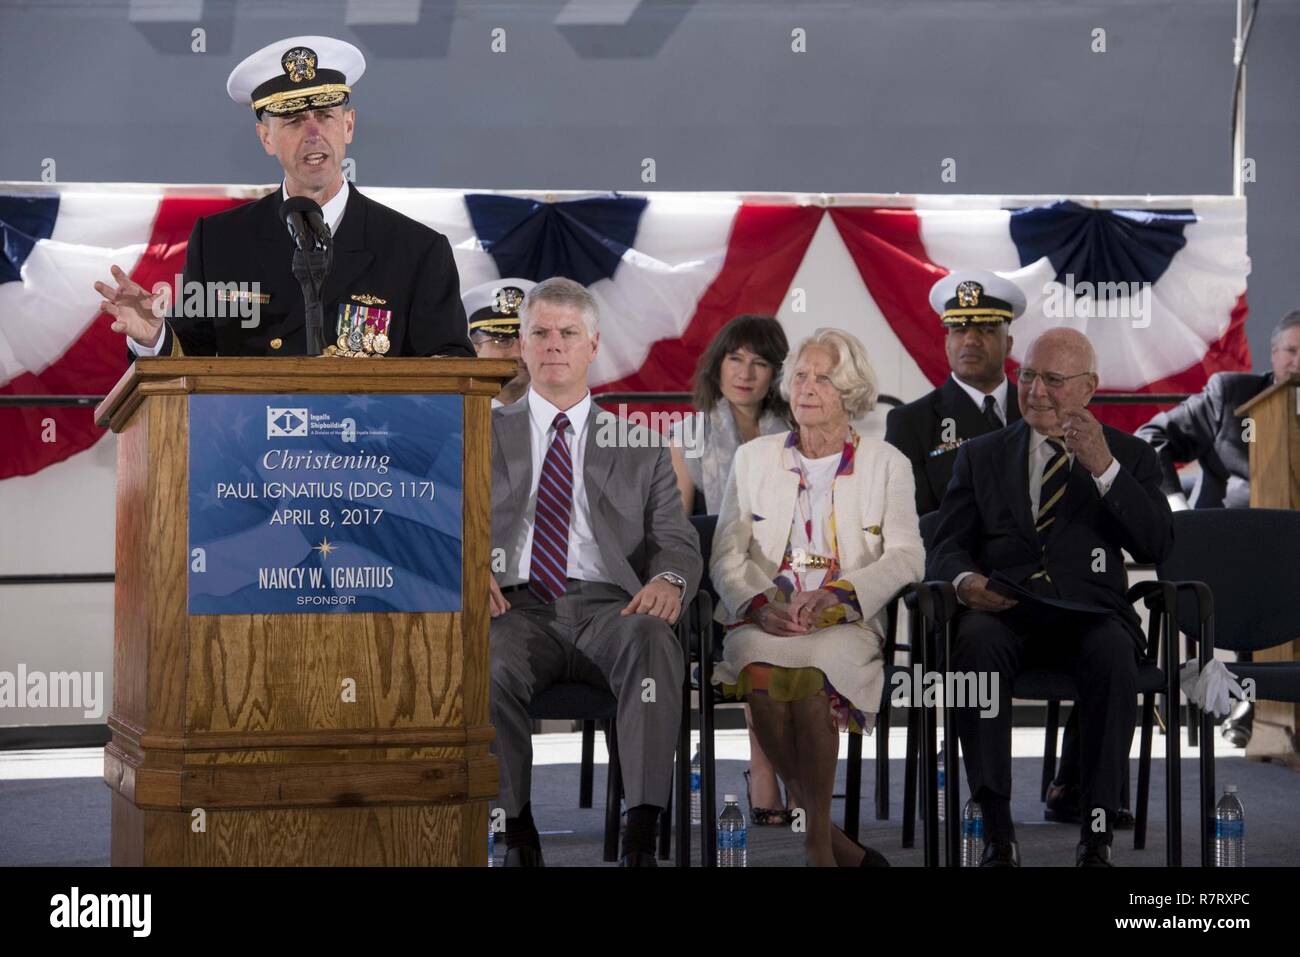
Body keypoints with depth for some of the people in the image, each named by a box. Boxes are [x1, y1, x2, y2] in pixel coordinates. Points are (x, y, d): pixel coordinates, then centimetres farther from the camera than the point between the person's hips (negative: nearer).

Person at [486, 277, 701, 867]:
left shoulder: (638, 443, 22)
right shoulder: (483, 436, 21)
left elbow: (678, 542, 13)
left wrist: (669, 579, -12)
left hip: (608, 606, 1)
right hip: (517, 608, 0)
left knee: (654, 639, -36)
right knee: (487, 666, -36)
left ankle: (641, 835, -37)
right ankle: (517, 833, -19)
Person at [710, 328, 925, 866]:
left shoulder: (886, 464, 12)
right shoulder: (753, 459, 17)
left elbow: (906, 557, 1)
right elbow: (726, 557, 10)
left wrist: (835, 594, -16)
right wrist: (759, 604, -12)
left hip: (846, 624, -1)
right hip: (764, 620, 1)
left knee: (811, 675, -36)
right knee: (762, 671, -34)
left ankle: (816, 839, -25)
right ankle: (837, 847, -25)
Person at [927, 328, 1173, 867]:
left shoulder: (1130, 456, 14)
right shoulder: (981, 456, 19)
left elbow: (1157, 547, 0)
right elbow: (947, 548, 11)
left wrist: (1104, 468, -11)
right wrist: (966, 580, -14)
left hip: (1088, 614, -1)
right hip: (1003, 614, 1)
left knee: (1114, 652, -36)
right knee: (976, 643, -35)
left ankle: (1097, 833, -33)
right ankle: (997, 831, -36)